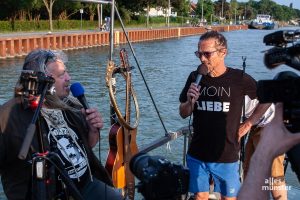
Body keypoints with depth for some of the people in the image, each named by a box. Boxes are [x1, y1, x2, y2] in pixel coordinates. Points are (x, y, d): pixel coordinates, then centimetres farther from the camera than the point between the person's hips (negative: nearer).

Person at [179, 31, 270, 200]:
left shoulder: (239, 79, -9)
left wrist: (249, 123, 0)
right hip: (197, 155, 3)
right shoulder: (195, 77, -1)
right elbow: (184, 114, 5)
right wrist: (190, 101, -16)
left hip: (226, 156, -2)